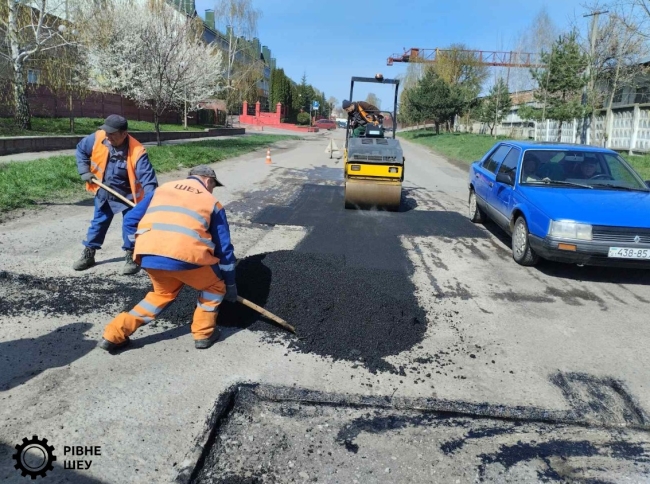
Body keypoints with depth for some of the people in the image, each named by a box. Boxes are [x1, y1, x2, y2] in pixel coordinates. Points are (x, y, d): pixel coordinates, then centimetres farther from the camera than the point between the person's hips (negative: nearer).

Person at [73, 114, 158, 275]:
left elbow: (147, 178, -35)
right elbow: (81, 149, 4)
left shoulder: (137, 152, -30)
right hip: (103, 192, 4)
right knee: (98, 222, 15)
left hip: (127, 195, -4)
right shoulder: (97, 138, -17)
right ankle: (88, 254, 28)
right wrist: (84, 170, -7)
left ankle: (131, 258, 15)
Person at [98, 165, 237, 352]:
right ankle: (204, 333, 25)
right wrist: (230, 284, 29)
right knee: (214, 286, 24)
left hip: (148, 255, 5)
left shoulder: (163, 188, 29)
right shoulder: (212, 202, 21)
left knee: (164, 292, 30)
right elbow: (224, 248, 22)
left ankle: (115, 334, 29)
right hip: (185, 254, -4)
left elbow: (130, 220, 23)